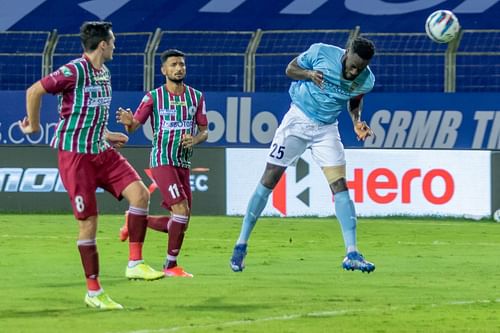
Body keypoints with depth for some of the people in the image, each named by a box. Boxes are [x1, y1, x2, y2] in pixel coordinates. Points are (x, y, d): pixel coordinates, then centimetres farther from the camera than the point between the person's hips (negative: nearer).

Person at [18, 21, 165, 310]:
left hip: (101, 151, 8)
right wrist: (33, 126, -5)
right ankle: (94, 292, 5)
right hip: (75, 154, -8)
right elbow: (35, 91, -15)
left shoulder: (104, 74, 12)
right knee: (89, 221, -5)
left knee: (140, 192, -11)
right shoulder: (74, 72, -16)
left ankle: (135, 263, -5)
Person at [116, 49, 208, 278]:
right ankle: (171, 266, -8)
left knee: (179, 224, 5)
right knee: (181, 210, -20)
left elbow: (204, 131, 12)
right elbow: (134, 126, 0)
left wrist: (195, 140, -11)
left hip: (184, 163, 6)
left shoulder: (196, 97, 8)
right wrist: (128, 122, -24)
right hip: (162, 160, -6)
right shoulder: (153, 97, -2)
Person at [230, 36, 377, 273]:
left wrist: (357, 122, -8)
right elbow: (290, 69, -3)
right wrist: (308, 74, -24)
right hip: (298, 120, -2)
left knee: (340, 186, -10)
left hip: (327, 129, 2)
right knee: (269, 181, -2)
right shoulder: (321, 52, -18)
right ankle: (241, 244, 8)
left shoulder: (366, 81, -11)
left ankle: (351, 254, -11)